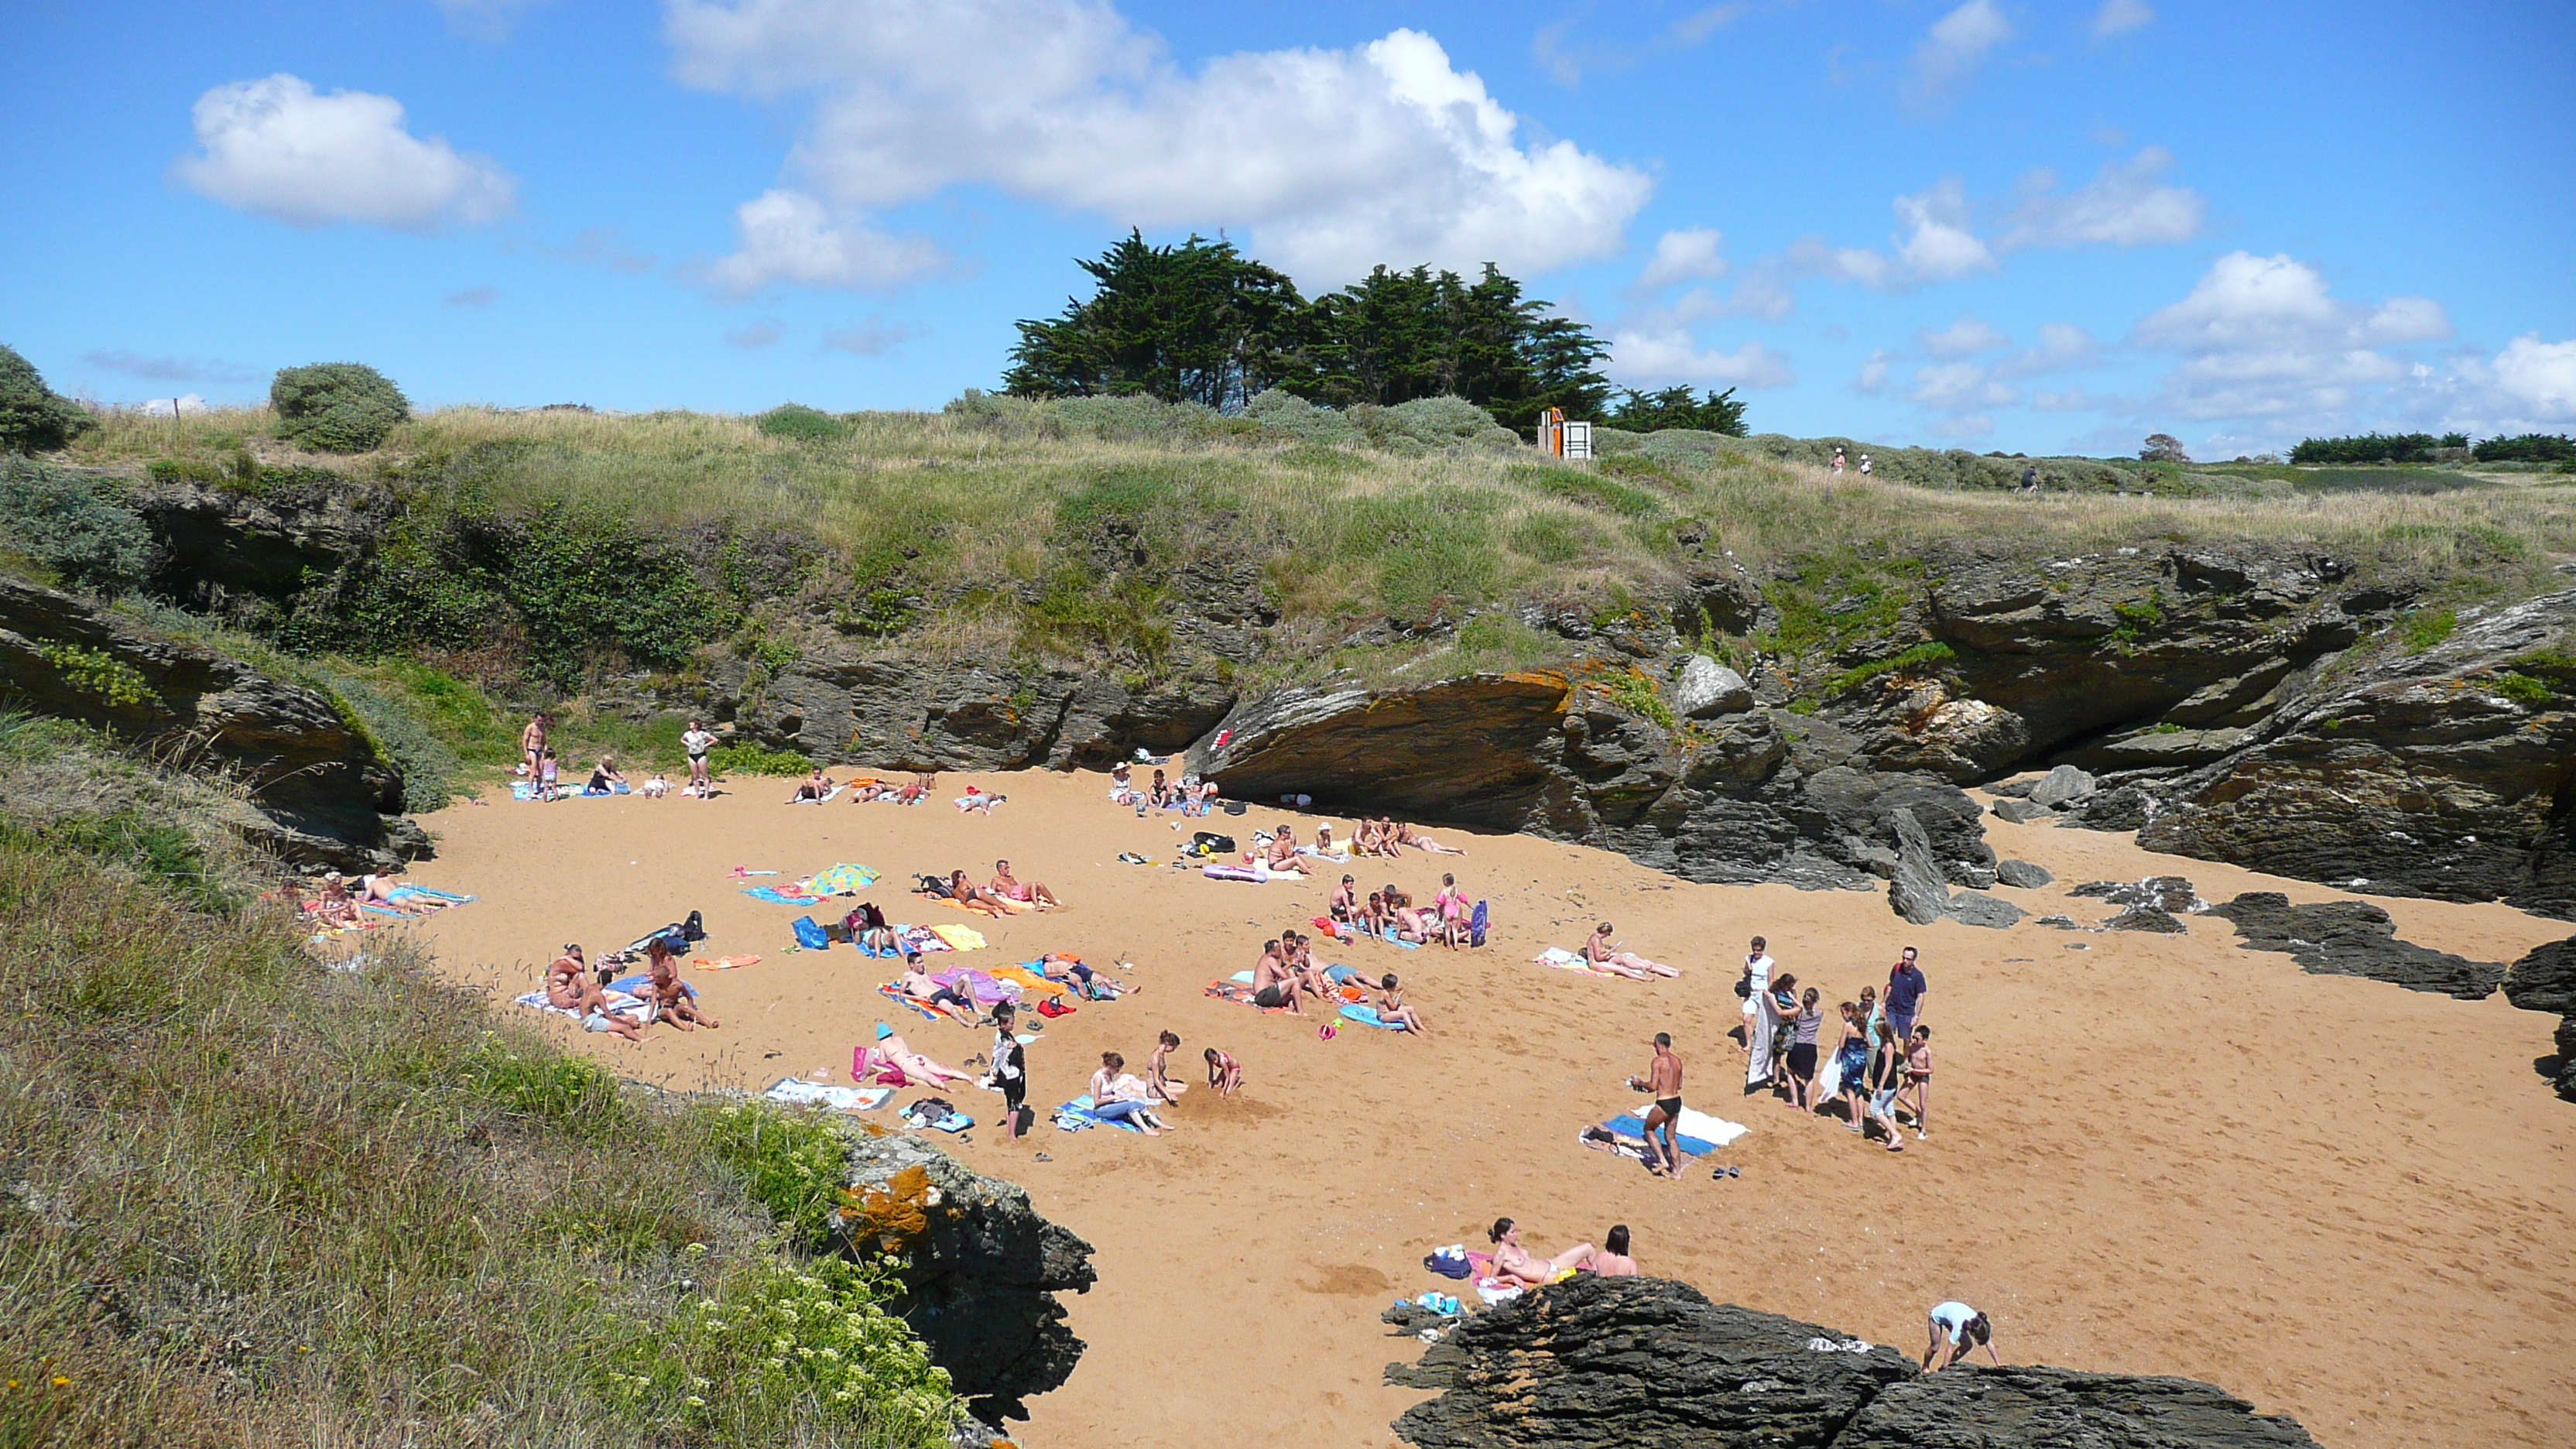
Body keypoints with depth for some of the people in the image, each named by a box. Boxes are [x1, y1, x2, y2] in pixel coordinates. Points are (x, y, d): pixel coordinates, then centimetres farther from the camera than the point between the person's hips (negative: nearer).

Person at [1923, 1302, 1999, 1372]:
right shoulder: (1959, 1327, -44)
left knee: (1967, 1345, -6)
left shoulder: (1982, 1325, -29)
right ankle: (1925, 1368, 21)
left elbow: (1989, 1344, -15)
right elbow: (1949, 1350, -38)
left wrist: (1998, 1363, -12)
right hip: (1937, 1315, -6)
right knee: (1935, 1347, -8)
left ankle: (1950, 1365, 14)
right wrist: (1944, 1369, -35)